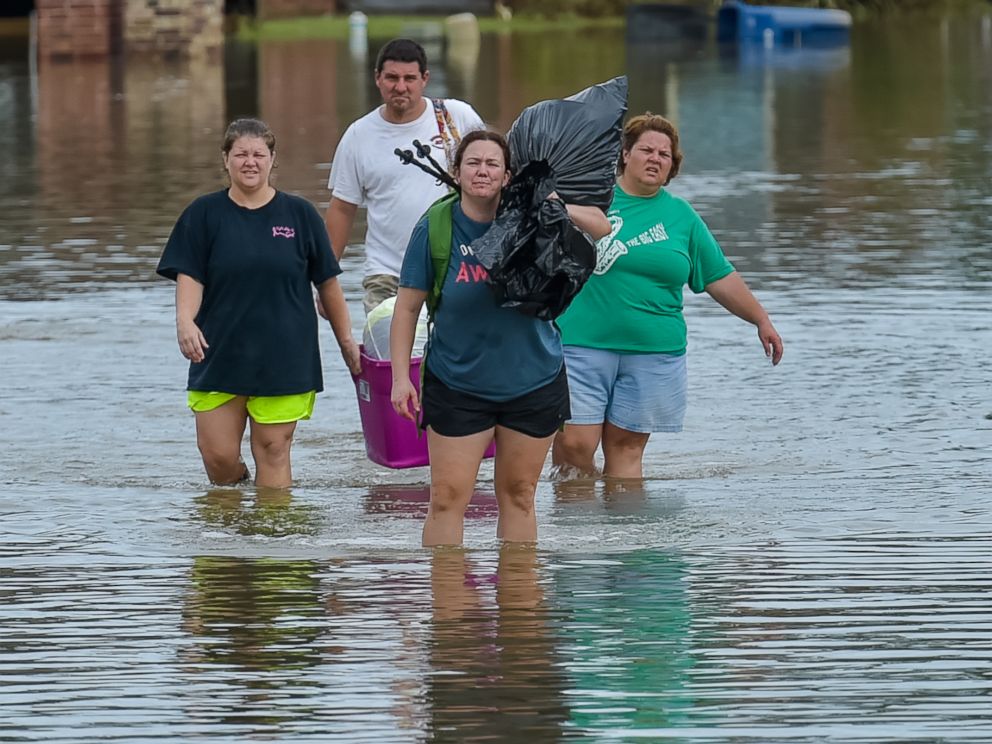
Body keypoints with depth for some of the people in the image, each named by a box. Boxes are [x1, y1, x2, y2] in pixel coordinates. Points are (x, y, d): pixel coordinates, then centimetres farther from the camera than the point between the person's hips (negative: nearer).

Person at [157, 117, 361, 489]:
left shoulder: (299, 214, 5)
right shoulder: (204, 214, 4)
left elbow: (328, 283, 10)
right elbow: (189, 277, -3)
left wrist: (347, 341, 11)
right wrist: (185, 320, -22)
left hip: (283, 358, 0)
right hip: (219, 356, 0)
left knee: (272, 451, -1)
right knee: (218, 456, -1)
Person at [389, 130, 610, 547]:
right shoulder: (436, 228, -9)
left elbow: (603, 230, -6)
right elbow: (408, 306, -4)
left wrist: (563, 210, -25)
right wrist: (400, 376, -10)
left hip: (532, 382, 2)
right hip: (457, 383, -2)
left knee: (518, 496, 12)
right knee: (447, 498, -6)